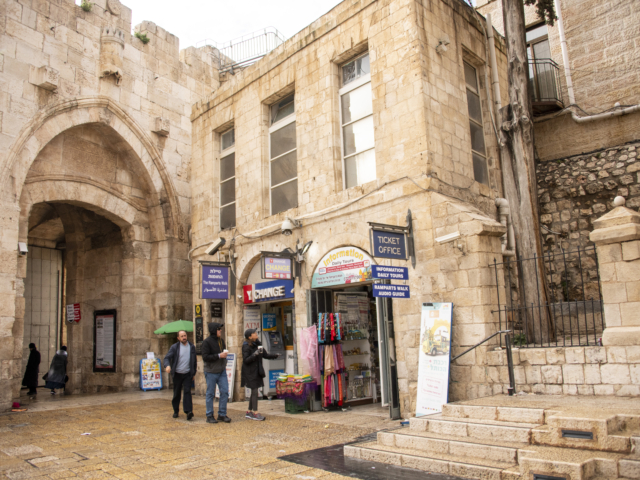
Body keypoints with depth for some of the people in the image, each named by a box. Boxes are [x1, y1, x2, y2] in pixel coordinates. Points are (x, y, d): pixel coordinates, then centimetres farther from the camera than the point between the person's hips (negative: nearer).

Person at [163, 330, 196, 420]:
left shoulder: (191, 347, 5)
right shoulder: (174, 347, -3)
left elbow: (194, 361, 13)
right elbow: (167, 358, -12)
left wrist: (193, 373, 12)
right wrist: (167, 365, -34)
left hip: (187, 374, 0)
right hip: (177, 374, 0)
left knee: (187, 391, -12)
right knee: (176, 393, 9)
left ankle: (188, 411, -19)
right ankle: (176, 411, 25)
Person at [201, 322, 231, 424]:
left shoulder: (221, 340, 8)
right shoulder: (207, 342, -13)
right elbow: (205, 357, -19)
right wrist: (219, 355, -21)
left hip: (222, 371, 6)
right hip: (211, 372, -6)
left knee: (225, 392, 3)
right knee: (210, 394, 4)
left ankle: (222, 414, 14)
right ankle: (210, 416, 14)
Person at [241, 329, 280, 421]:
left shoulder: (257, 343, 8)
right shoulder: (246, 346, -14)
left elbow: (265, 354, 10)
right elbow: (246, 360, -18)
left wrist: (274, 355, -7)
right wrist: (255, 354, -31)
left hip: (257, 371, 8)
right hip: (250, 372, -8)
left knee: (254, 392, 12)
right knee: (254, 391, -6)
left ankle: (249, 412, 23)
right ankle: (255, 413, 2)